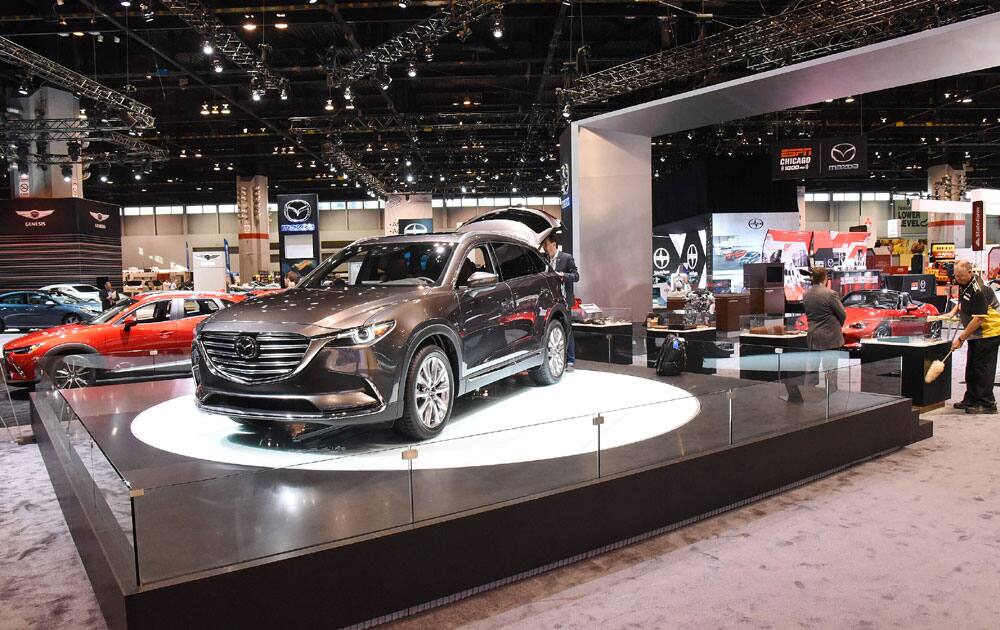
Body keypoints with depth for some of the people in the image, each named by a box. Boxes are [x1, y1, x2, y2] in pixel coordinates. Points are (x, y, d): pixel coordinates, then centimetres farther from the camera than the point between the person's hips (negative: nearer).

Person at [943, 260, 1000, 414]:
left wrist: (961, 338, -24)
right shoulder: (965, 284, 4)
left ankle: (987, 403, -2)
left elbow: (978, 319, -27)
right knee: (971, 367, 14)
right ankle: (971, 400, 23)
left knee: (982, 367, -8)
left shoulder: (978, 289, -26)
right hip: (977, 332, 10)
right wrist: (953, 312, 7)